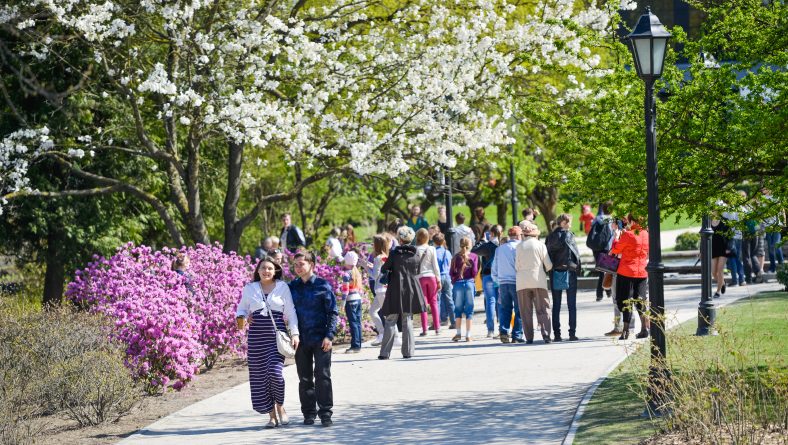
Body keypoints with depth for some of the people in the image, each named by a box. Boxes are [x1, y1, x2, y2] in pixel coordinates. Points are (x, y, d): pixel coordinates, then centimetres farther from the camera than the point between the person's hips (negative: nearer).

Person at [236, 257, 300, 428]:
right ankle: (272, 416, 11)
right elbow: (242, 308, 18)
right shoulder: (249, 288, 9)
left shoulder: (282, 287, 5)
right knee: (260, 376, 1)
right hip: (256, 337, 2)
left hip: (277, 336, -2)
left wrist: (294, 333, -3)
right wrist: (241, 318, -4)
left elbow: (290, 312, 5)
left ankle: (280, 408, 7)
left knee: (275, 372, -18)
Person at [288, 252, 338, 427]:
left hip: (320, 339, -4)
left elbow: (333, 312, -3)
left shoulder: (323, 286, -4)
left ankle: (325, 413, 2)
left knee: (322, 376, -4)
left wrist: (329, 335, -11)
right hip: (301, 339, 4)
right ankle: (309, 413, 16)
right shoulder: (292, 287, 7)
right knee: (304, 378, 8)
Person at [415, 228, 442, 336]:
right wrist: (438, 280, 6)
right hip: (431, 276, 1)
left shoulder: (415, 250, -4)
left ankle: (424, 329, 0)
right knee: (433, 302, 9)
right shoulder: (431, 249, -1)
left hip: (420, 277, -1)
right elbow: (435, 265, 0)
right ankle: (437, 328, 8)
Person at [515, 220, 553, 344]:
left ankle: (529, 337, -1)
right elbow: (548, 265, 1)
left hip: (523, 282, 1)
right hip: (539, 281, -1)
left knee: (526, 311, 4)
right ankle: (545, 334, -10)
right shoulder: (540, 245, -1)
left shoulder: (519, 246, 2)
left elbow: (517, 266, 5)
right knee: (542, 309, 2)